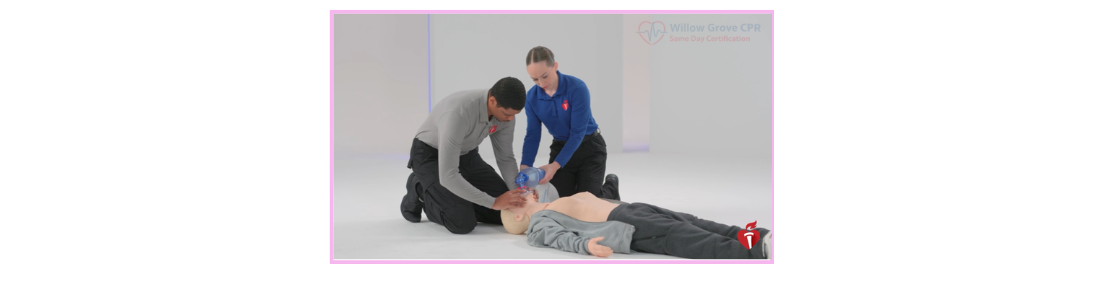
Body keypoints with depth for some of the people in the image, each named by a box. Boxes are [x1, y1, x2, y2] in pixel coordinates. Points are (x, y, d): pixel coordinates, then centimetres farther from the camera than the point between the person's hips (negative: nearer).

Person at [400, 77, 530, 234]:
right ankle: (420, 192, 6)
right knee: (463, 223, -23)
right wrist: (493, 202, -36)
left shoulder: (505, 110, -18)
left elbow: (505, 158, -4)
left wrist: (518, 193, -21)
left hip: (465, 155, 6)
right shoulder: (458, 113, -40)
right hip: (430, 156, -6)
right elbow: (448, 176, -39)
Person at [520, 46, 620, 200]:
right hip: (560, 147, 4)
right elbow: (533, 135, -9)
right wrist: (524, 167, -26)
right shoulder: (532, 97, -12)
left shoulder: (577, 88, -27)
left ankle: (611, 186, 27)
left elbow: (577, 133, -27)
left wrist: (555, 166, -35)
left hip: (589, 148, -4)